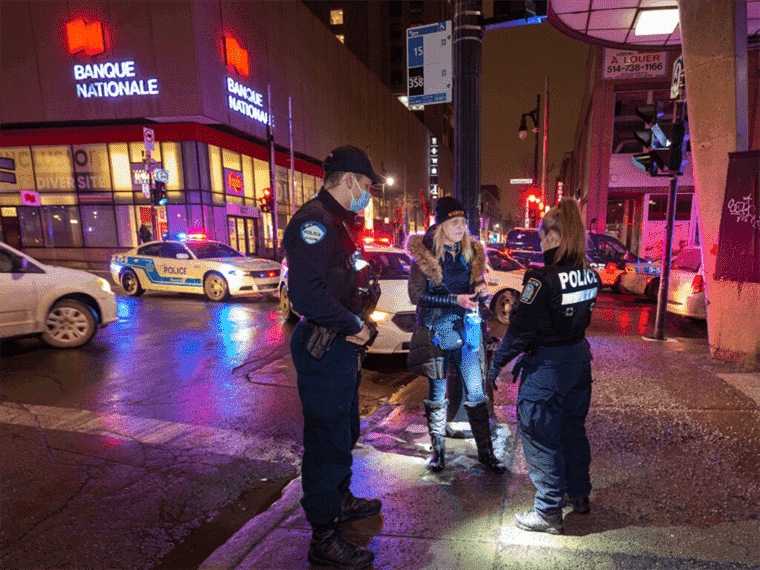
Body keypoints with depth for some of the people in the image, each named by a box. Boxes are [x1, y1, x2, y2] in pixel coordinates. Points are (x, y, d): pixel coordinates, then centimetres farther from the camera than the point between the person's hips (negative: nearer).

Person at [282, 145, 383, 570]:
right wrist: (354, 325, -19)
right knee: (327, 442, 2)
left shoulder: (337, 221, 15)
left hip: (342, 345, 11)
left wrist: (357, 325, 7)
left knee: (345, 431, 24)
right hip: (323, 349, -11)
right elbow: (307, 294, -31)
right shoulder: (315, 220, -20)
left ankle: (341, 500, 46)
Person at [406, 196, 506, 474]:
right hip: (436, 331, -3)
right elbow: (416, 294, -11)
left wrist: (479, 289, -6)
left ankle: (485, 452, 23)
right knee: (437, 394, 9)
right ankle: (438, 451, 26)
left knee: (476, 393, 7)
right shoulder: (424, 253, -8)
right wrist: (455, 300, -19)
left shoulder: (471, 251, 6)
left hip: (466, 329, 3)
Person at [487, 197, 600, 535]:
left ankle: (549, 513, 19)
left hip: (546, 365, -8)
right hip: (579, 358, 8)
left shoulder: (543, 278, -23)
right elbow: (582, 317, 9)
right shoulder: (589, 275, 0)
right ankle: (578, 494, 41)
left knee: (539, 437, 7)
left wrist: (497, 362, -10)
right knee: (572, 428, 23)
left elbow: (520, 329, -21)